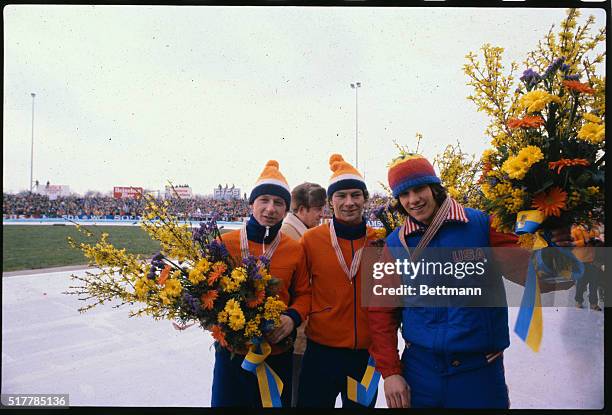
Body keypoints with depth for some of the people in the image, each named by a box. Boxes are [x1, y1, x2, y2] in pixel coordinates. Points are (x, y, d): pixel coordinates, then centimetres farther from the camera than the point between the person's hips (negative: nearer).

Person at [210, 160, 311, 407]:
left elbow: (303, 294, 7)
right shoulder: (224, 243, -6)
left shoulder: (295, 250, 0)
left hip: (279, 354, 2)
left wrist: (293, 318, -12)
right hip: (232, 352, -1)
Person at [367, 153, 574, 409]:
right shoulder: (395, 244, -1)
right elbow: (382, 311, 3)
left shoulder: (482, 225, -7)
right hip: (419, 371, 2)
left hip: (479, 370, -2)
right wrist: (390, 372, -2)